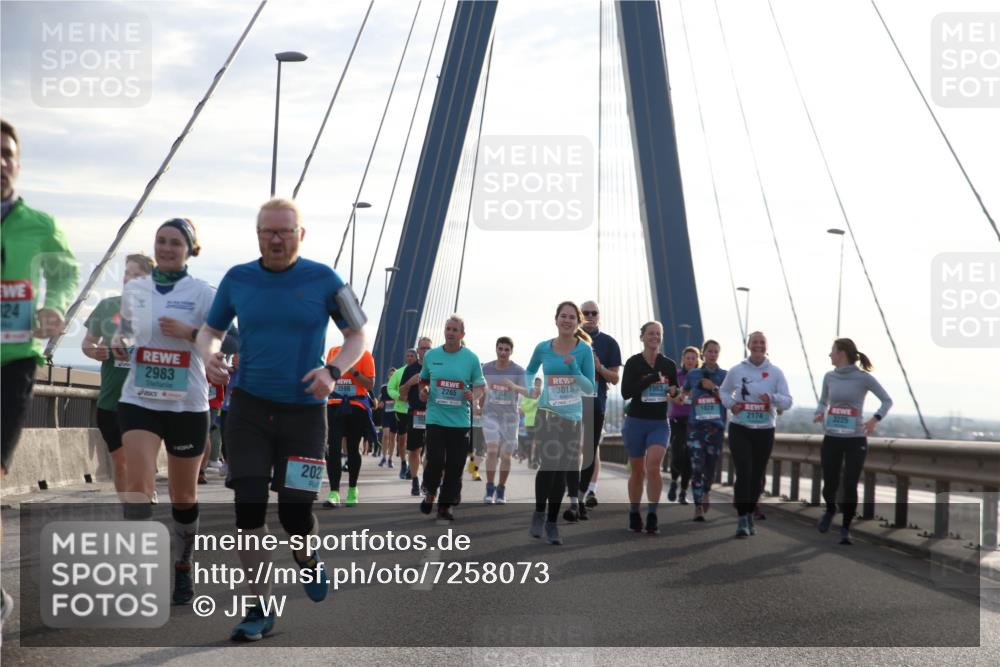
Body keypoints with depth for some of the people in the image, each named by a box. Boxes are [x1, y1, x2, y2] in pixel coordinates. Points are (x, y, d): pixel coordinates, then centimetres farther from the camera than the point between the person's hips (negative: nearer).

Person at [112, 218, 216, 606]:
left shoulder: (203, 293, -3)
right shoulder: (134, 289, 7)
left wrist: (190, 333, -20)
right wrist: (119, 345, -1)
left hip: (187, 404, -1)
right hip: (139, 400, 2)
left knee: (183, 496, 11)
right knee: (138, 483, -16)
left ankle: (183, 569, 30)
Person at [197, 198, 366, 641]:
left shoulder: (323, 280, -4)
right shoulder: (237, 279, 3)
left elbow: (357, 337, 3)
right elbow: (211, 329, 16)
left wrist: (333, 371, -16)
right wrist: (209, 353, -7)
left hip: (304, 410, -2)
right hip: (249, 407, 2)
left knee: (295, 511, -5)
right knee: (248, 506, -4)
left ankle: (308, 561, 33)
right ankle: (260, 609, 10)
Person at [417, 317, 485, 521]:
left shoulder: (471, 358, 0)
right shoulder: (431, 355, 5)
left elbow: (479, 387, 5)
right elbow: (423, 380, 20)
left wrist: (473, 397, -16)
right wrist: (423, 391, -1)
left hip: (460, 419, 0)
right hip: (435, 417, 0)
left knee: (455, 466, 2)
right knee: (435, 460, -12)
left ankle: (445, 506, 15)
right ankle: (429, 492, 17)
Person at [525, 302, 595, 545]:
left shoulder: (584, 350, -5)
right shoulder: (543, 348, -2)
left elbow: (589, 388, -6)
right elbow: (529, 371, 18)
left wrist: (574, 368, -20)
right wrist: (531, 389, -1)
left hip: (573, 417, 2)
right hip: (547, 412, -1)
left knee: (562, 471, 8)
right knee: (549, 461, -22)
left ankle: (552, 522, 21)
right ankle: (539, 513, -4)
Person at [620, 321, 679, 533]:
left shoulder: (669, 364, 4)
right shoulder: (633, 362, -5)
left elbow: (676, 390, 17)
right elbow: (625, 392, -15)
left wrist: (674, 392, -7)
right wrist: (652, 378, -21)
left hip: (659, 423, 1)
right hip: (636, 422, -1)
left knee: (653, 467, -18)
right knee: (637, 471, 8)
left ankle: (652, 515, -10)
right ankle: (634, 515, 23)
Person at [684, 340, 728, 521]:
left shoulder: (724, 375, 5)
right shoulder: (693, 374, 8)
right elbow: (684, 393, 26)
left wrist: (714, 388, -13)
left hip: (716, 426, 1)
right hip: (696, 425, -1)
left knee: (710, 465, 8)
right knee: (697, 466, -12)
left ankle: (705, 493, 37)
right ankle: (698, 507, -12)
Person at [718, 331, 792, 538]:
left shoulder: (776, 372, 1)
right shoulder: (736, 370, 1)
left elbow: (787, 401, -2)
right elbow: (724, 391, 15)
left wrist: (772, 398, -23)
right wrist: (730, 404, -6)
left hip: (765, 431, 2)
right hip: (740, 429, -2)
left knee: (756, 476, 10)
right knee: (744, 474, -14)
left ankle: (750, 516, 26)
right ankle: (742, 520, -14)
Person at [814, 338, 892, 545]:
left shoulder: (864, 377, -8)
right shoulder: (829, 377, 4)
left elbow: (887, 401, -2)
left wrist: (875, 419, -19)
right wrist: (819, 414, -6)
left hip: (856, 440, -3)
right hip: (831, 440, 3)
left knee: (850, 487, -6)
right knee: (830, 485, 2)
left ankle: (846, 529, 12)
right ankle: (830, 509, 36)